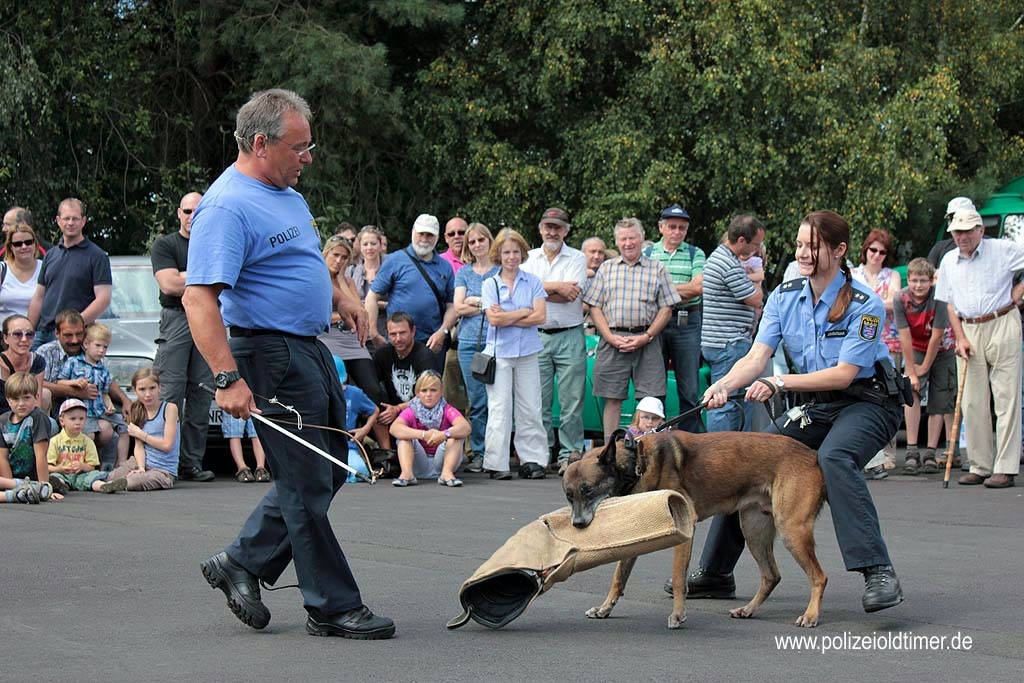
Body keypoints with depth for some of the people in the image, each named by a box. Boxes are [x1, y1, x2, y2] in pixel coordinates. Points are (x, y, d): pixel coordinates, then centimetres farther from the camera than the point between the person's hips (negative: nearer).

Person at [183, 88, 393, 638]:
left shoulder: (286, 193, 12)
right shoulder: (227, 207, -19)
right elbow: (199, 298, -27)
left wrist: (343, 301, 26)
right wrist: (228, 379, -33)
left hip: (311, 349, 10)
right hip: (273, 357, -10)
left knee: (326, 473, 16)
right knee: (307, 485, -3)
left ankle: (241, 564, 24)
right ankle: (332, 608, 7)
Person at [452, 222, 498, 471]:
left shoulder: (501, 271, 8)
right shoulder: (464, 273, 15)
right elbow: (459, 307, 3)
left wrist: (476, 301, -5)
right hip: (470, 341, 2)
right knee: (477, 401, 1)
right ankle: (479, 453, 6)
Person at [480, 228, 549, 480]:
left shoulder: (532, 282, 6)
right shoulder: (490, 284, 3)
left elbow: (540, 316, -6)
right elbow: (493, 319, -9)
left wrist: (507, 318, -9)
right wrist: (524, 312, -7)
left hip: (527, 353, 1)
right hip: (499, 353, -1)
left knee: (530, 410, 3)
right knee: (499, 410, -2)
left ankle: (532, 460, 8)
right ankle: (497, 464, 1)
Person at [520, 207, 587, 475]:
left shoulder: (577, 259, 5)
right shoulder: (530, 258, 12)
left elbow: (569, 295, -10)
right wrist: (557, 286, -11)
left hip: (569, 335, -2)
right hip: (537, 336, 2)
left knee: (571, 400, -3)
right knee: (538, 400, 3)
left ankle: (570, 453, 2)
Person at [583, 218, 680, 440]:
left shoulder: (657, 269, 10)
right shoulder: (606, 268, 13)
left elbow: (666, 309, 5)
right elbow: (595, 307, 8)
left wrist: (646, 337, -8)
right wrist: (611, 337, -6)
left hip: (647, 340, -1)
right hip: (613, 340, 1)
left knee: (650, 401, -5)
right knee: (612, 399, 1)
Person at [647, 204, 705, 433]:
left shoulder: (695, 254, 8)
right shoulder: (648, 254, 11)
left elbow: (698, 286, -7)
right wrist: (682, 291, -7)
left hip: (687, 322, -1)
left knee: (689, 387, 0)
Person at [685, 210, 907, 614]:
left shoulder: (864, 304, -17)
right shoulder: (785, 297, -1)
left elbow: (844, 374, -22)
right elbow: (757, 357, -10)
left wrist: (781, 382, -29)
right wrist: (725, 385, -30)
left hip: (867, 403, -7)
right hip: (813, 406, 7)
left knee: (833, 457, -36)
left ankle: (878, 574, -39)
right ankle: (715, 573, 15)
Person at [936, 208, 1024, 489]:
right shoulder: (949, 261, 11)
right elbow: (950, 303, 14)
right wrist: (960, 338, 5)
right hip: (969, 331, 5)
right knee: (972, 403, 4)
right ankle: (980, 467, 11)